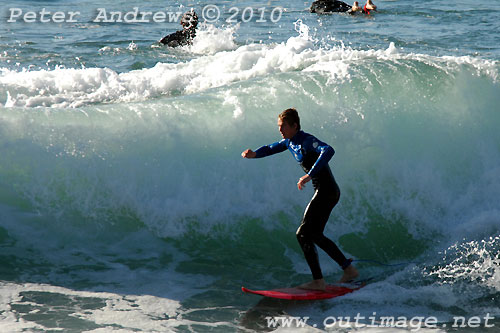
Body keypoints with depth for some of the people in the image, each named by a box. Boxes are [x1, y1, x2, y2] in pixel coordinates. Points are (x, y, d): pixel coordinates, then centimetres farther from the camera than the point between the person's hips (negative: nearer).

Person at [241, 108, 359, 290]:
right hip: (327, 192, 10)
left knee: (303, 234, -11)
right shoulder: (289, 141, 10)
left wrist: (309, 175, -43)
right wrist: (254, 154, 1)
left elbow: (328, 150, -36)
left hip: (326, 192, -10)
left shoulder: (306, 141, -19)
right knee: (315, 235, 19)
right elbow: (271, 148, 23)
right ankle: (349, 269, 25)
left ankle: (318, 281, -11)